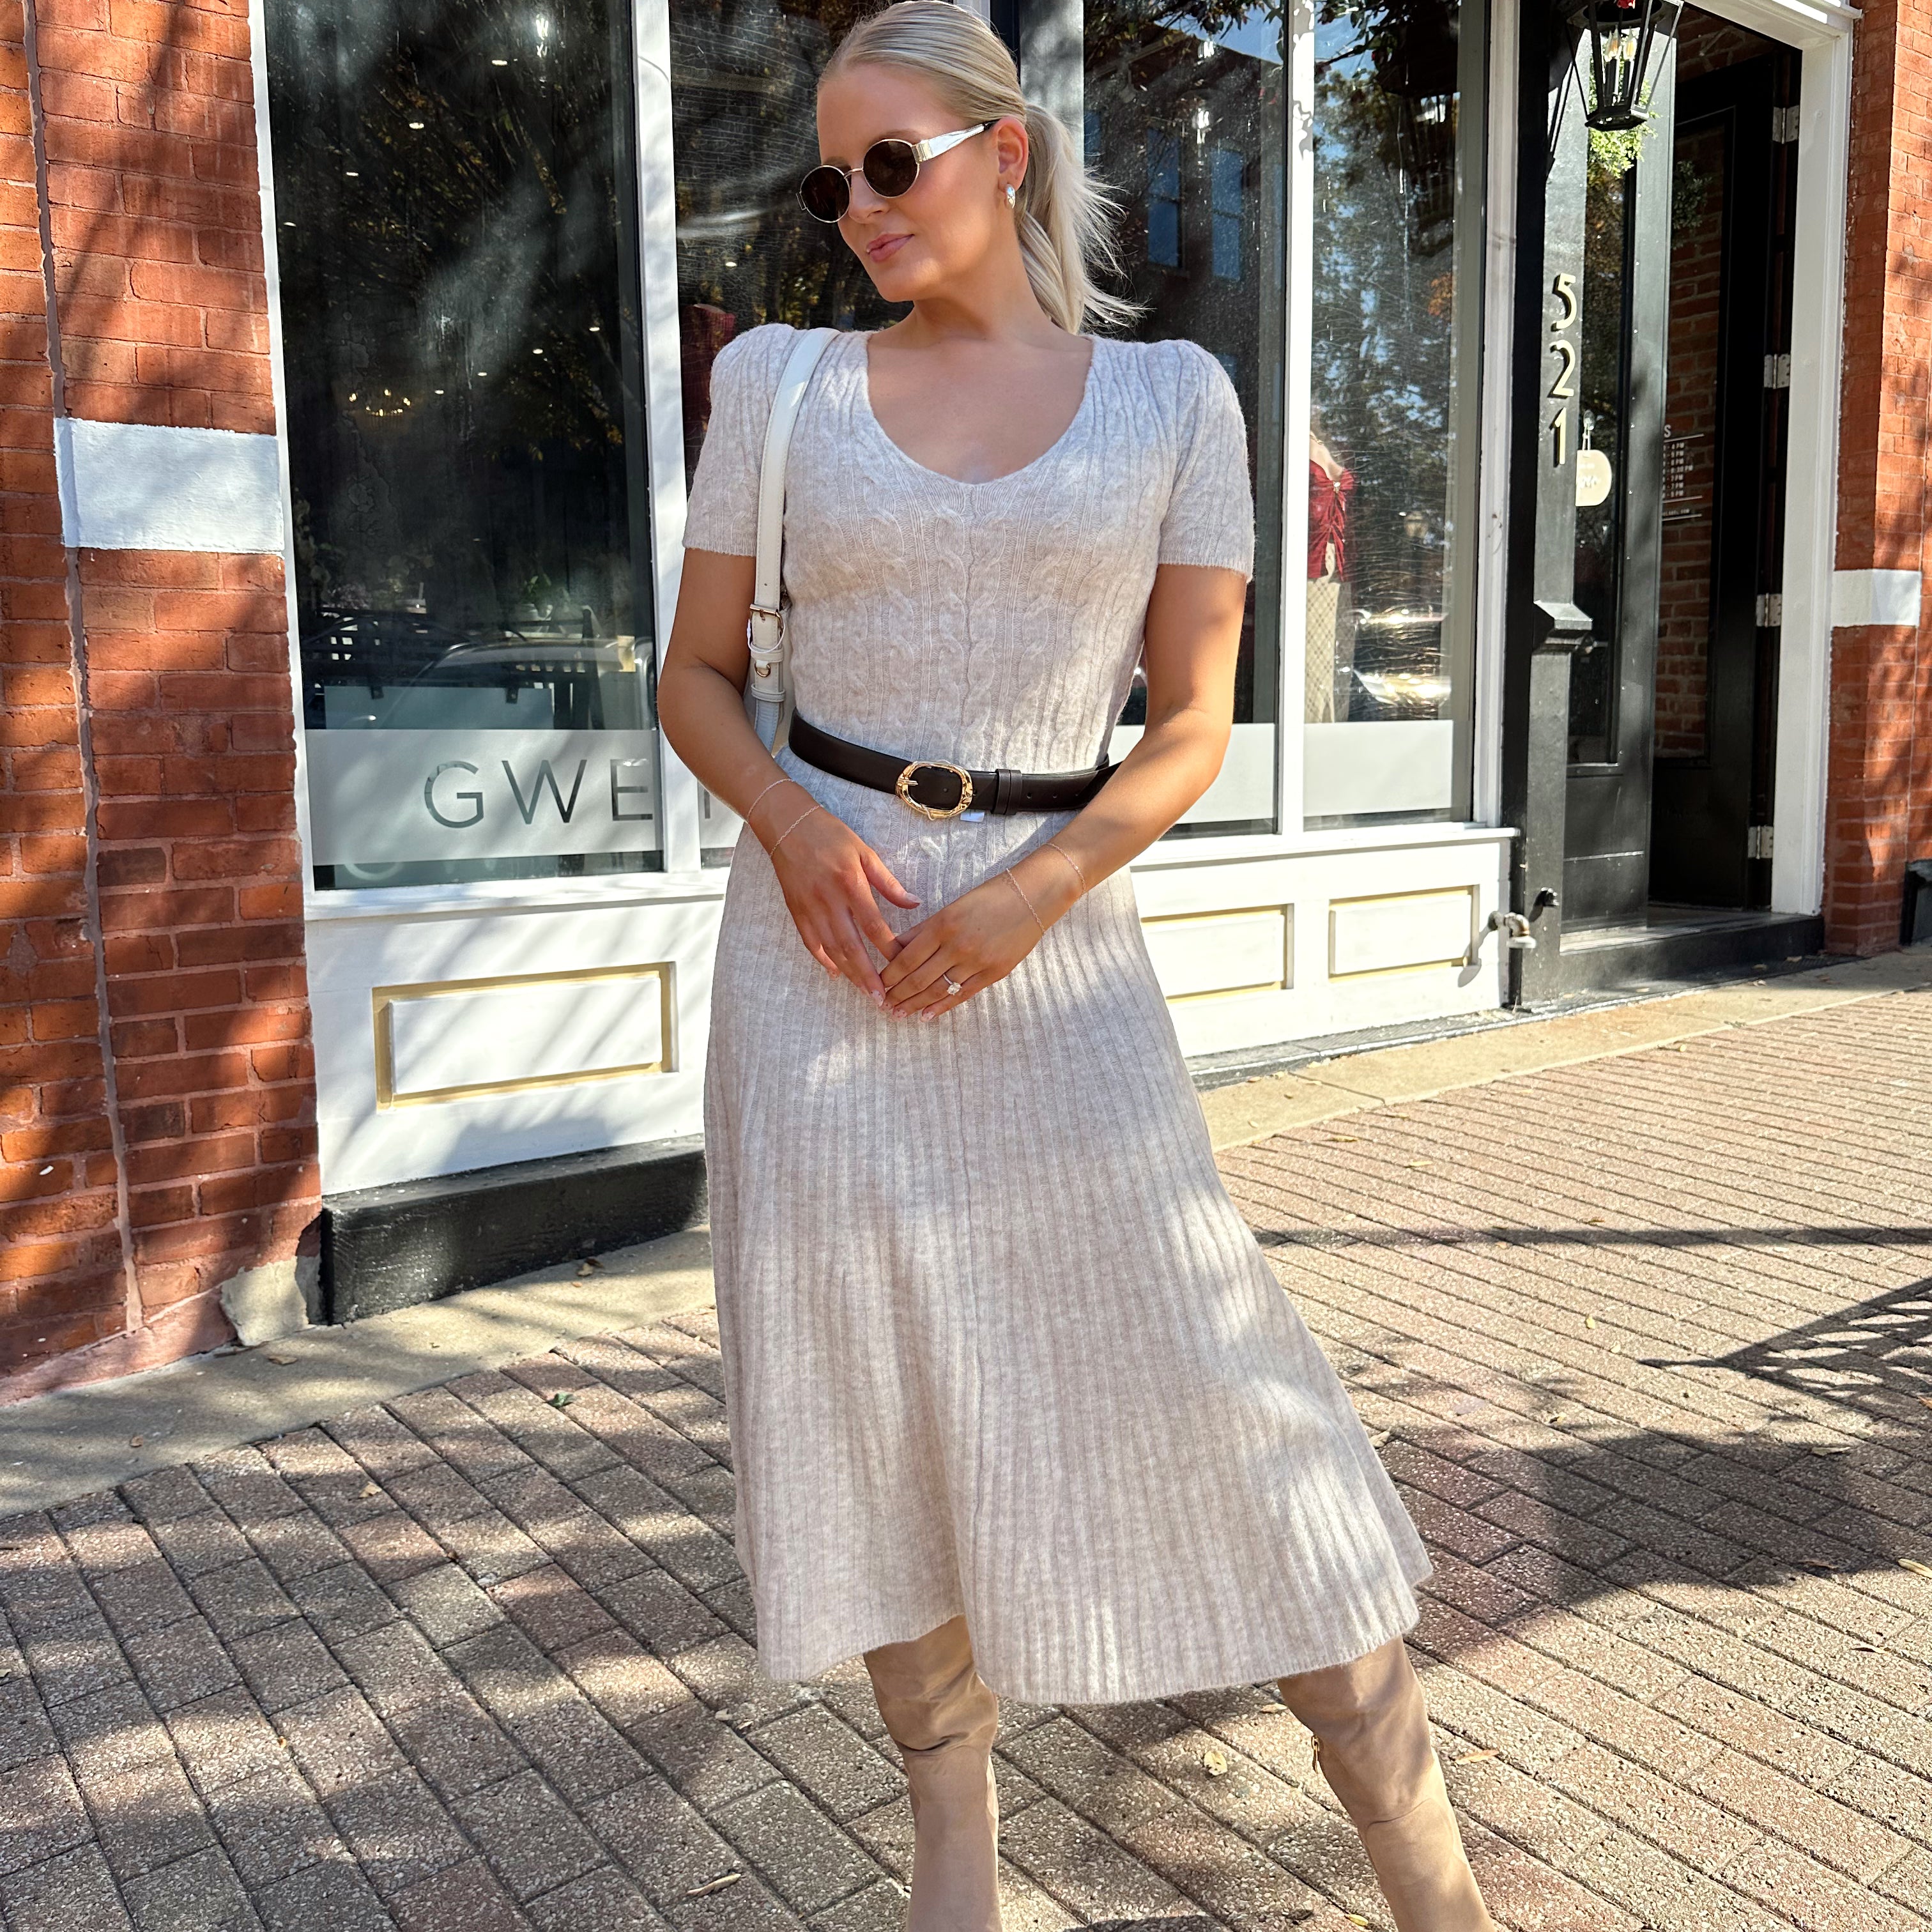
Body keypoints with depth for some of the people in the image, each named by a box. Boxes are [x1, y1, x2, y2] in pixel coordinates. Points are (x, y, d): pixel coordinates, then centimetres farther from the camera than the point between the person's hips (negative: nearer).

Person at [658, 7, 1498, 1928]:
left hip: (1054, 943, -1)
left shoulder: (1171, 396, 5)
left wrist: (1033, 892, -13)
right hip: (822, 931, 2)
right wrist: (792, 827, -10)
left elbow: (1191, 725, 2)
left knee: (1211, 1392, -1)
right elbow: (694, 676, 10)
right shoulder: (779, 381, 8)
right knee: (881, 1401, 7)